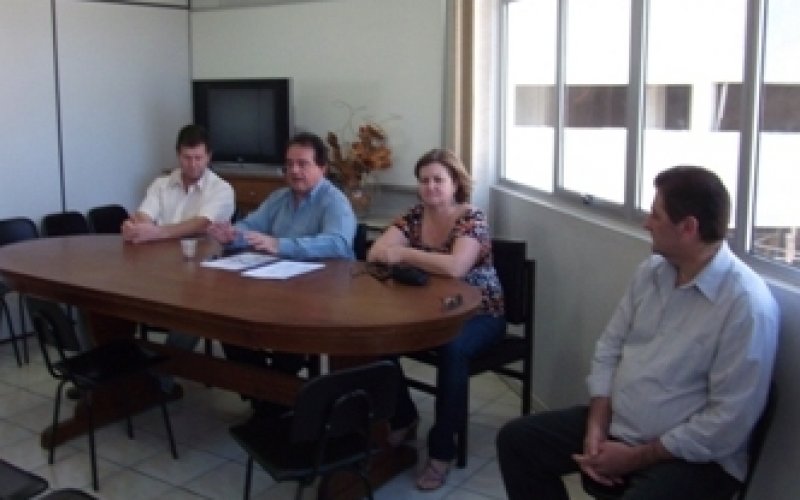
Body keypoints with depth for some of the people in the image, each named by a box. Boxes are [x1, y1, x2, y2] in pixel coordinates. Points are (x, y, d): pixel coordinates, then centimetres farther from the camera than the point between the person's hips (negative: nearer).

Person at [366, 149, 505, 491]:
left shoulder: (472, 219, -15)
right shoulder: (414, 216, 2)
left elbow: (455, 267, -33)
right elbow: (375, 253, -7)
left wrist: (403, 253, -27)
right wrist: (390, 251, -28)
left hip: (478, 315, -5)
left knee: (452, 348, -36)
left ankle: (441, 450, -21)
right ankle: (403, 418, 9)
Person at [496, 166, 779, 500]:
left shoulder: (748, 304, -21)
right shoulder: (650, 271, 3)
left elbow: (729, 422, -21)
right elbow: (610, 348, 7)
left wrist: (636, 458, -17)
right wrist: (596, 426, -6)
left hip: (690, 455, -7)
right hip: (615, 425, 7)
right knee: (516, 439, 4)